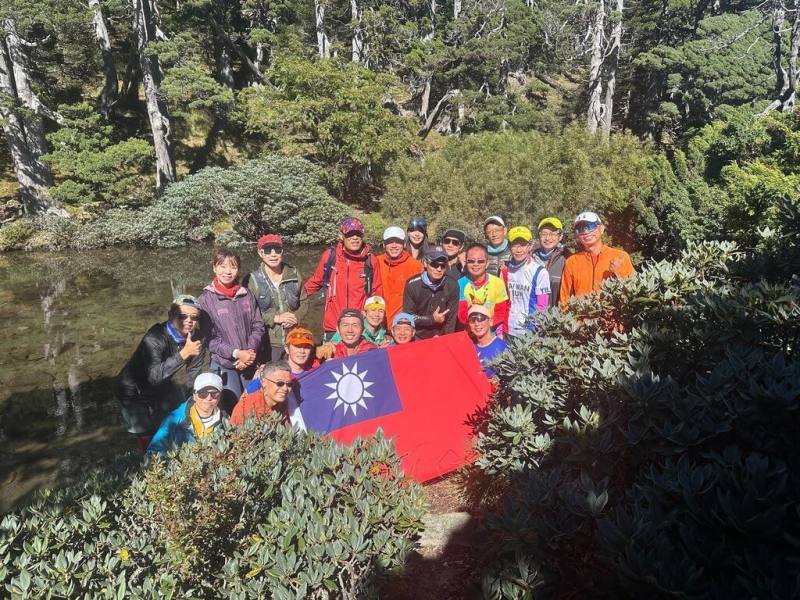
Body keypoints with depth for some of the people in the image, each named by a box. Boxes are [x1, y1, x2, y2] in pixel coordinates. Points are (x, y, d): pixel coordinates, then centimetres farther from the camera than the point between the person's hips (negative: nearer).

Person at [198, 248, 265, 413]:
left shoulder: (247, 295, 3)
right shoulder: (206, 299, -5)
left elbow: (258, 326, 5)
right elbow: (208, 336, -8)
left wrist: (251, 351, -11)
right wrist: (236, 353, -15)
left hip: (251, 363, 3)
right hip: (223, 365, -3)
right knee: (233, 409, 0)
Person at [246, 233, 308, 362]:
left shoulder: (294, 275, 4)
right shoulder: (252, 280, -6)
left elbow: (303, 302, 12)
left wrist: (296, 317, -8)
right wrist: (275, 318, -15)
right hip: (268, 343, -3)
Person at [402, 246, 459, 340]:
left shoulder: (452, 285, -7)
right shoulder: (413, 284, -10)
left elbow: (452, 318, -2)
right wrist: (432, 319, -12)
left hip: (441, 338, 1)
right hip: (417, 337, -1)